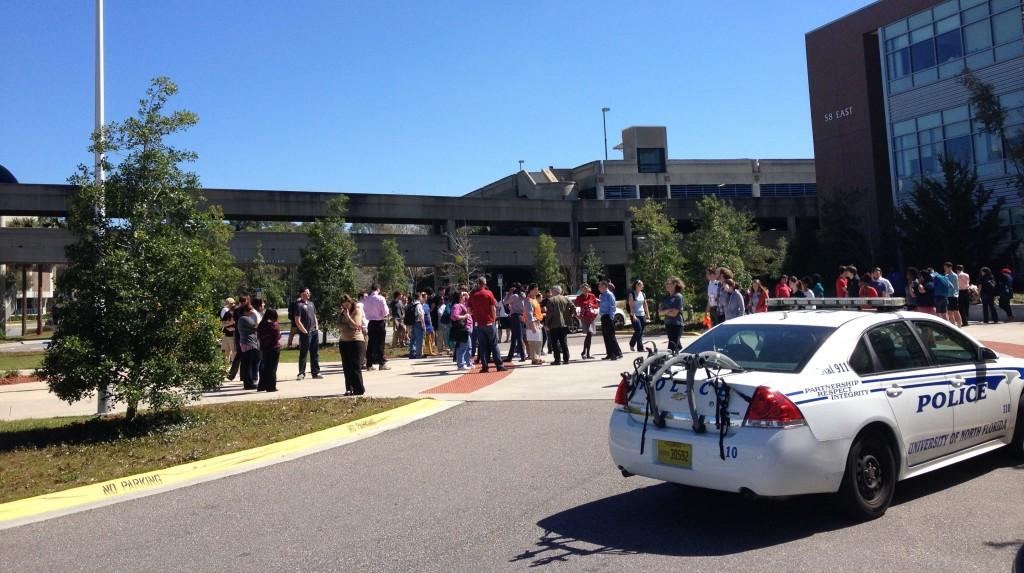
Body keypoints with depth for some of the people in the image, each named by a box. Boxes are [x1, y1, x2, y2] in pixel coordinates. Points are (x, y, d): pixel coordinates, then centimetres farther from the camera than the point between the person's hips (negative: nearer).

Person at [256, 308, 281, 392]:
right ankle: (271, 387, 3)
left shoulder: (261, 325, 3)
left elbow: (258, 337, 8)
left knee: (264, 367, 15)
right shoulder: (275, 325, -14)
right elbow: (278, 337, -10)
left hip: (263, 348, 5)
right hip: (274, 348, -5)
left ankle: (261, 386, 18)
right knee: (272, 368, 1)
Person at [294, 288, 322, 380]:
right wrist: (304, 331, -13)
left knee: (315, 353, 9)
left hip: (315, 332, 7)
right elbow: (297, 321, -11)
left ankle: (316, 372, 15)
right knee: (303, 353, -1)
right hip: (305, 333, -7)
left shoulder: (311, 303, 15)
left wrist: (317, 327, 10)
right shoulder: (299, 305, -7)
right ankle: (301, 373, 5)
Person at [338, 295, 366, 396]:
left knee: (355, 366, -8)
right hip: (344, 341, 6)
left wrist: (347, 315, -15)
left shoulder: (357, 311, -4)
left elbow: (355, 325, -16)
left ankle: (359, 390, -4)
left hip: (355, 341, -6)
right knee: (346, 367, 7)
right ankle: (349, 389, 14)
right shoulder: (342, 313, 14)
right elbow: (339, 325, 11)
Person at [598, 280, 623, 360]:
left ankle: (618, 353, -3)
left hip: (608, 317, -9)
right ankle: (609, 354, 16)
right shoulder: (602, 295, 15)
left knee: (611, 336, -8)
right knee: (606, 336, 10)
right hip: (604, 317, 9)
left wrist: (611, 317, -19)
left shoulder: (609, 295, -12)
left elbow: (612, 307, -15)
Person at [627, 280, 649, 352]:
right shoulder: (632, 294, -5)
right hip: (635, 315, -6)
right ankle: (640, 348, -8)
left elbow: (645, 305, 17)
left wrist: (647, 314, 12)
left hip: (642, 315, 6)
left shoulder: (643, 294, 13)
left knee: (640, 332, 5)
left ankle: (632, 344, 17)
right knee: (638, 331, -13)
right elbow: (631, 305, -11)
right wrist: (633, 315, -19)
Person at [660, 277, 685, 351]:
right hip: (668, 324, 7)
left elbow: (674, 313, -15)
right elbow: (660, 311, 6)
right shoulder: (665, 298, 10)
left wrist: (664, 312, -1)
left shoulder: (678, 296, -10)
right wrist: (667, 310, -13)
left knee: (672, 346, -12)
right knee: (677, 345, 17)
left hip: (676, 324, -7)